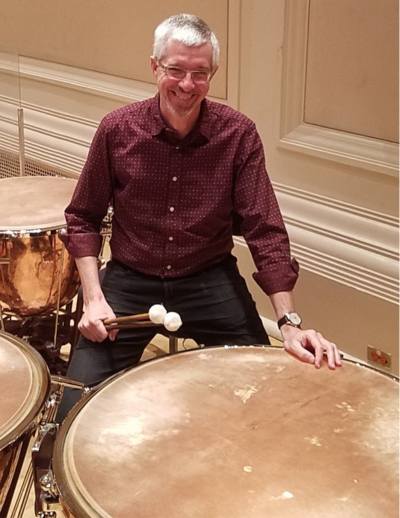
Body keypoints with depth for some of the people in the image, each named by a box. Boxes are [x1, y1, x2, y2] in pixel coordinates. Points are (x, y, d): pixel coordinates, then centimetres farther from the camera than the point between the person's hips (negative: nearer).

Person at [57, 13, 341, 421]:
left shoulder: (239, 135, -9)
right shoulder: (118, 129, -7)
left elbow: (265, 231, -11)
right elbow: (83, 219, 3)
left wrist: (289, 321, -23)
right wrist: (93, 297, -10)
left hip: (210, 281, 0)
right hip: (130, 282, 0)